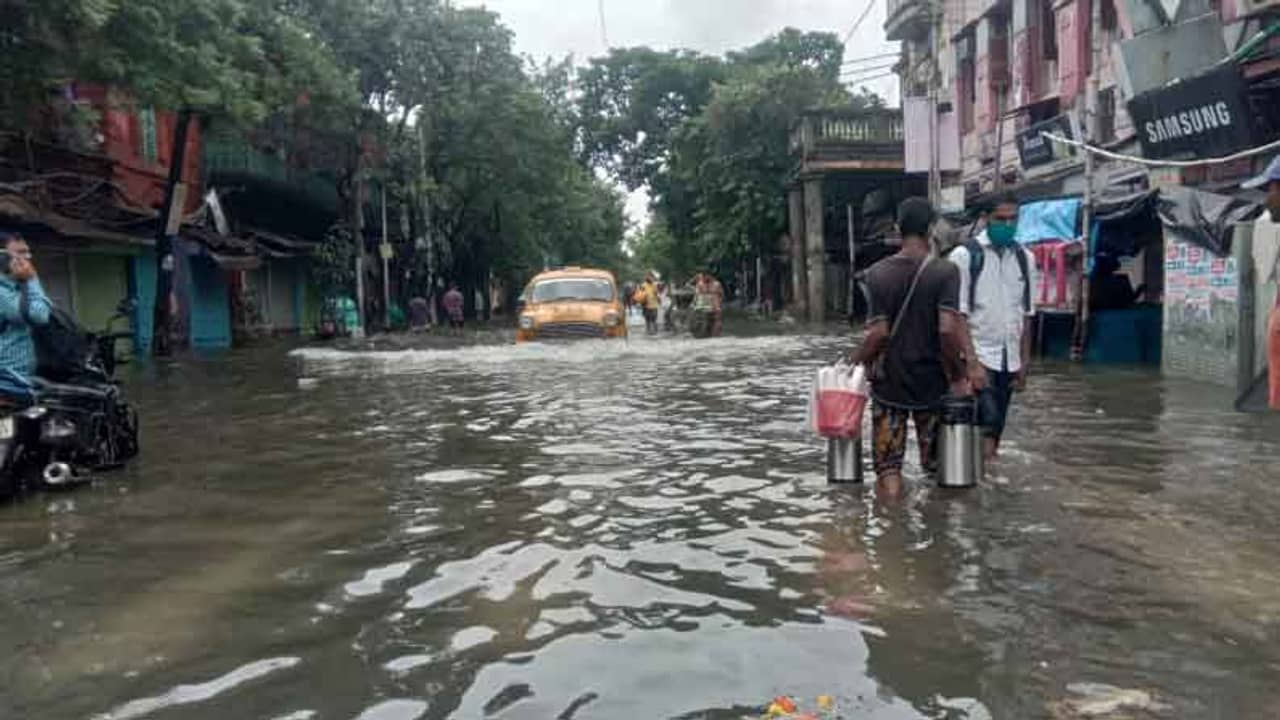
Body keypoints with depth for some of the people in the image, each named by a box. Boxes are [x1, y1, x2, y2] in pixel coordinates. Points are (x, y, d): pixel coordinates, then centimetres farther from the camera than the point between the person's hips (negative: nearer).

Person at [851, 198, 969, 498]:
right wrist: (957, 375, -7)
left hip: (889, 380, 1)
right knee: (935, 458, 16)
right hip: (931, 380, -1)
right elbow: (948, 330, -19)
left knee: (888, 454, 9)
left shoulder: (878, 273, -6)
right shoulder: (945, 271, -11)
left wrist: (856, 362, 5)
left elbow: (879, 333, -11)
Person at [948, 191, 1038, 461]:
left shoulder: (1025, 258, 8)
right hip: (978, 358, -5)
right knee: (986, 429, -13)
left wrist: (1024, 363, 10)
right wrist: (971, 363, -18)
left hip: (1009, 361, 5)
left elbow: (1026, 315, 13)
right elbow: (957, 315, -11)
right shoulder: (965, 255, -8)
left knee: (996, 429, 10)